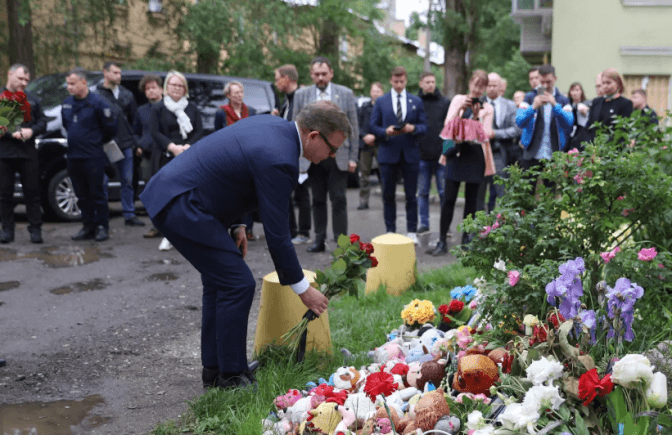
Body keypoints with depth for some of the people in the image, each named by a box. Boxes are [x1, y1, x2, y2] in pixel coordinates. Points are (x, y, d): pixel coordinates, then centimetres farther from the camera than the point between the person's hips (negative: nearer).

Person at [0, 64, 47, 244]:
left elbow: (42, 121, 11)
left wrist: (31, 130, -8)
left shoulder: (32, 99, 12)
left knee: (32, 193, 1)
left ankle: (35, 229, 8)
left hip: (28, 153, 1)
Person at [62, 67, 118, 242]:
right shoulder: (66, 104, 9)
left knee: (97, 194, 0)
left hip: (93, 157, -6)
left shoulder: (97, 102, -9)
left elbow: (111, 127, -3)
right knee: (82, 196, 10)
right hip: (73, 156, 6)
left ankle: (102, 227, 9)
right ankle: (88, 227, 19)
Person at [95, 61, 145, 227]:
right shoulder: (97, 95, 0)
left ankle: (129, 215, 15)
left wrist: (137, 143, 9)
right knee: (102, 182, 1)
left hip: (126, 144, 4)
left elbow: (134, 119, 13)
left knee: (127, 181, 8)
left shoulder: (127, 94, 13)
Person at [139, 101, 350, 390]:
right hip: (182, 207, -10)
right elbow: (276, 234, -18)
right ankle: (231, 377, 5)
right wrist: (302, 288, -8)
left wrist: (236, 224, 13)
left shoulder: (273, 125, 6)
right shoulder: (278, 160, -23)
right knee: (238, 284, -6)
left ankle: (214, 369, 26)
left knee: (219, 281, 16)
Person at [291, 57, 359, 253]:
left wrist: (353, 157, -3)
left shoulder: (346, 94, 3)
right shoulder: (301, 95, 7)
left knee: (339, 200, -2)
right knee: (318, 200, 8)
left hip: (338, 156, -2)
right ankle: (319, 240, 16)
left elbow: (353, 128, 3)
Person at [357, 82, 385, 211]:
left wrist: (374, 136, -11)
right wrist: (365, 136, -7)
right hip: (365, 144, 3)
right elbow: (357, 125, 8)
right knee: (364, 173, 5)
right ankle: (363, 201, 11)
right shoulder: (364, 107, 11)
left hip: (381, 144, -3)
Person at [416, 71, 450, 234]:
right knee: (422, 192, 8)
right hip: (421, 155, 1)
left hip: (441, 155, -1)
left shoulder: (445, 103, 5)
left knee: (444, 192, 3)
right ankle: (424, 223, 17)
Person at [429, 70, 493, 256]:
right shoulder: (458, 100, 9)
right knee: (449, 198, -6)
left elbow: (486, 134, -2)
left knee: (471, 198, 4)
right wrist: (460, 108, -12)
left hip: (475, 155, 0)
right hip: (456, 152, 0)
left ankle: (466, 239, 15)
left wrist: (477, 117, -14)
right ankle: (442, 241, -3)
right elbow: (448, 124, 1)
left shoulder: (487, 108, 7)